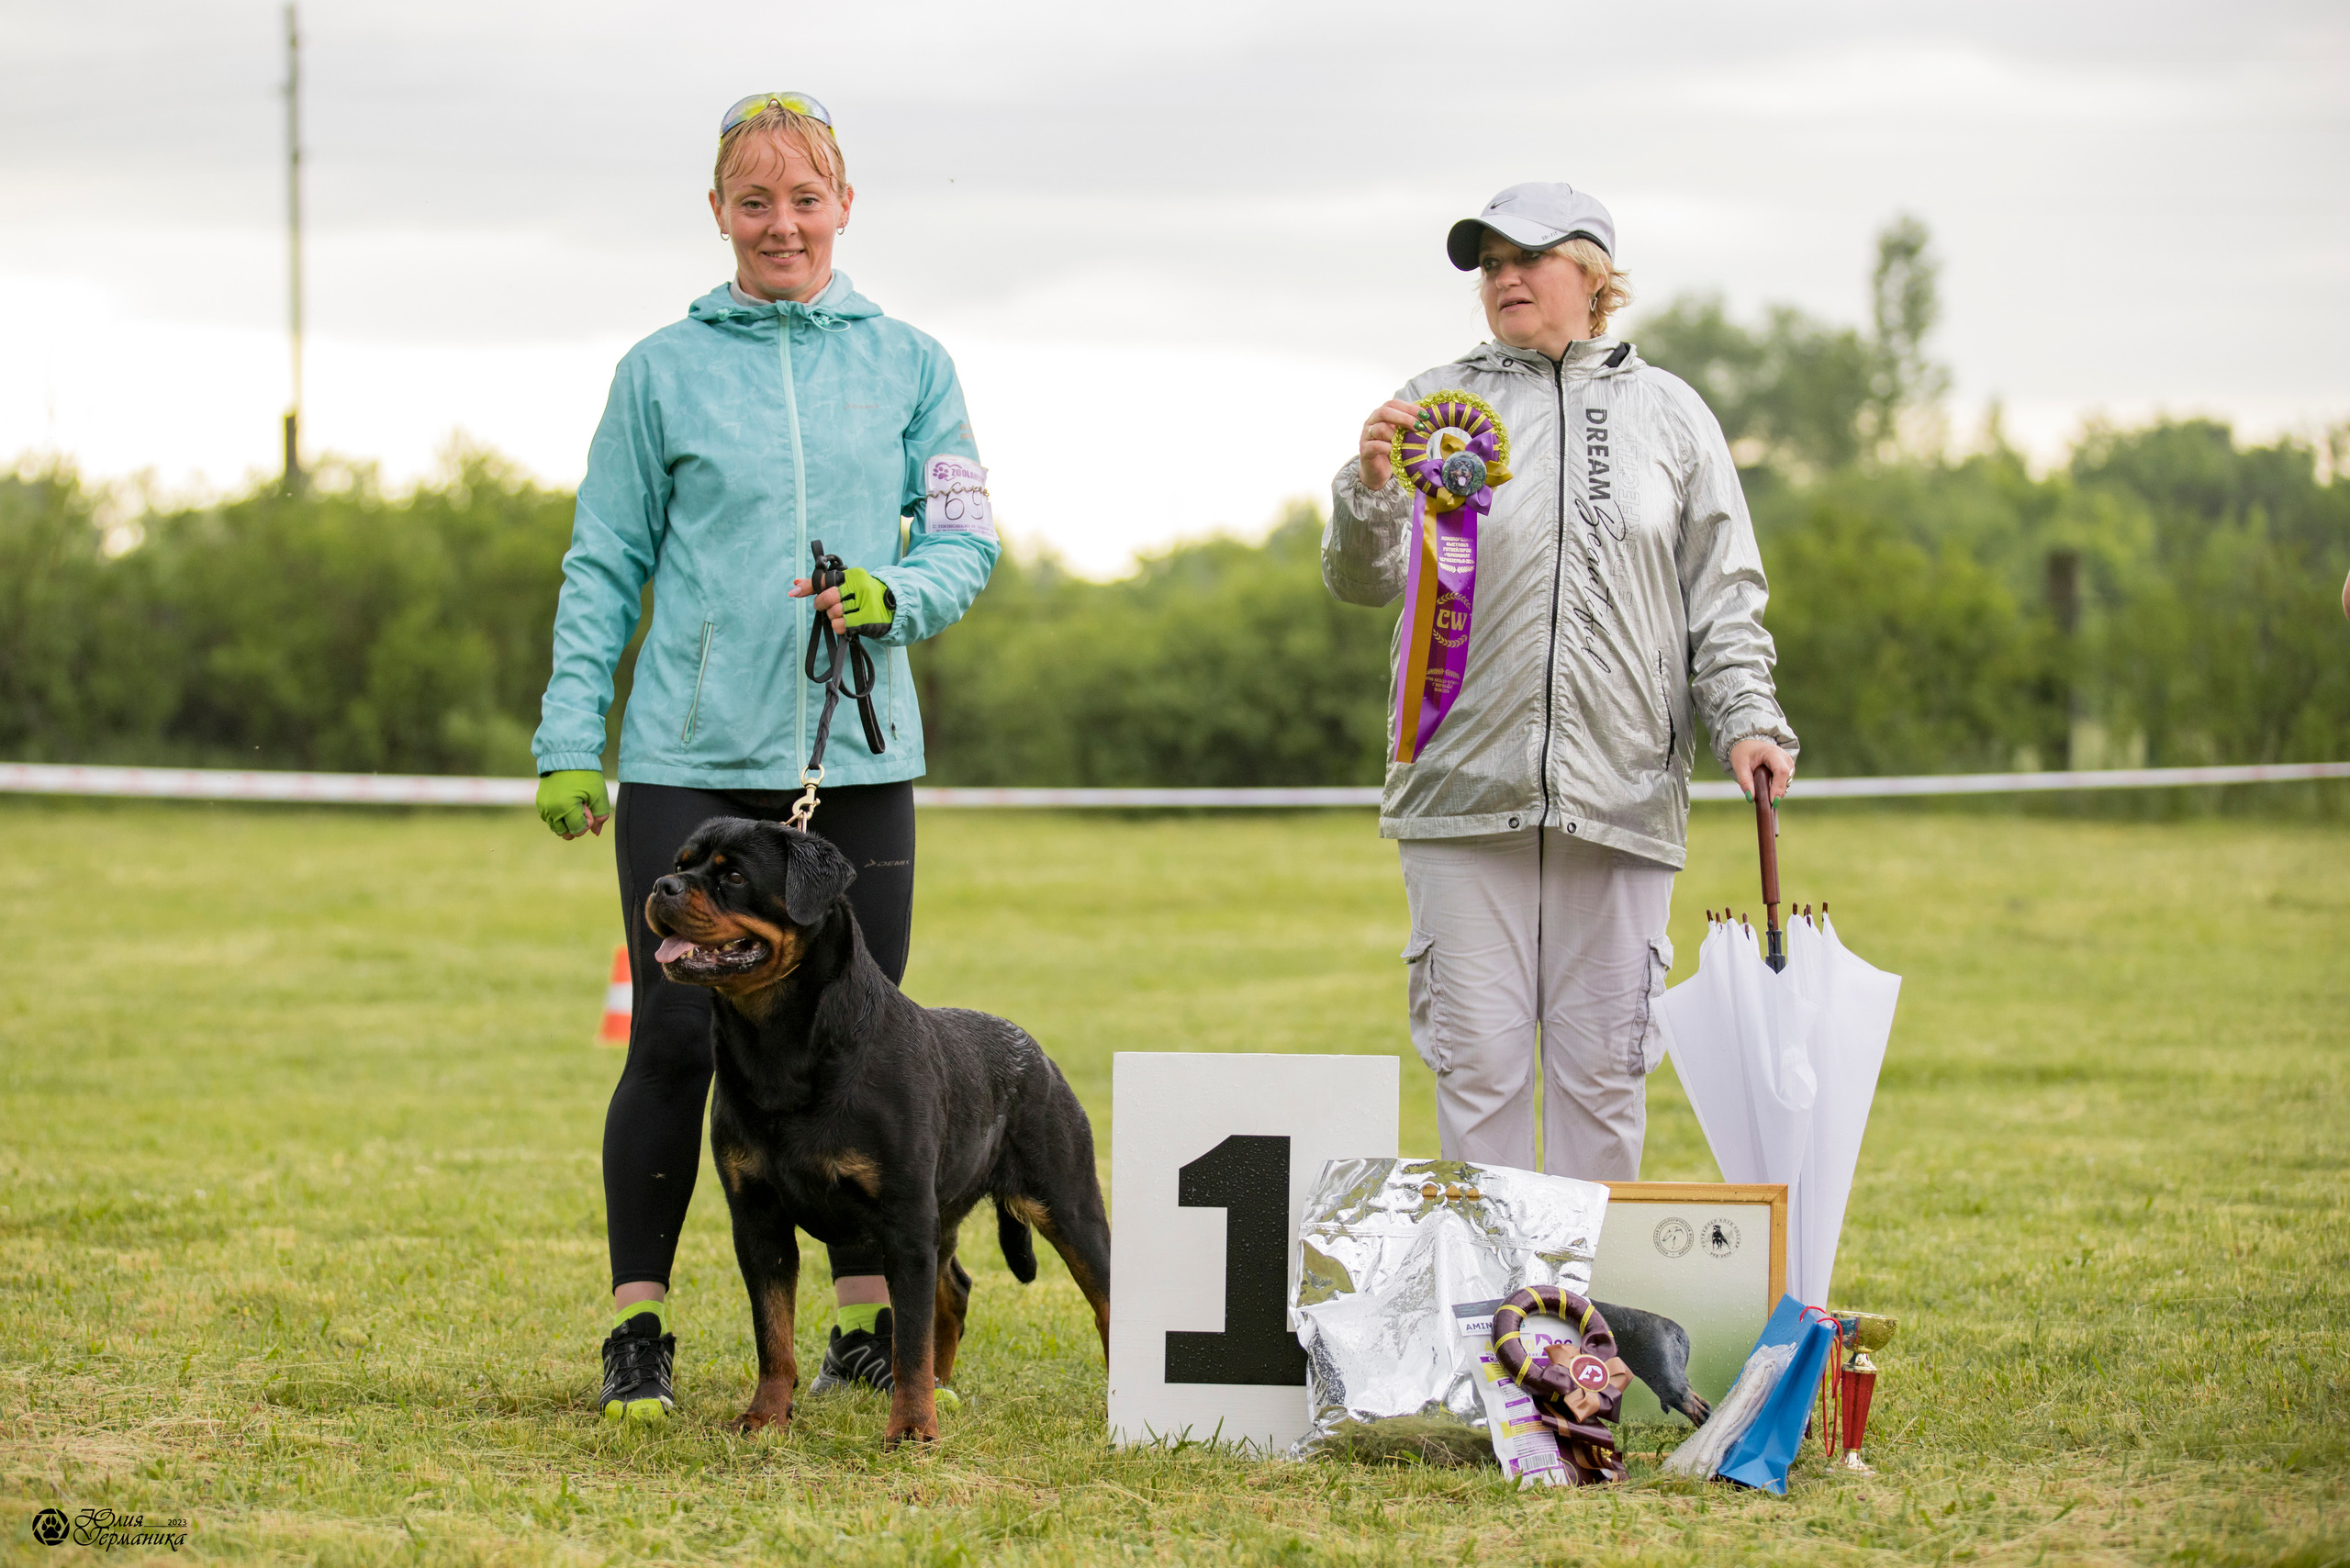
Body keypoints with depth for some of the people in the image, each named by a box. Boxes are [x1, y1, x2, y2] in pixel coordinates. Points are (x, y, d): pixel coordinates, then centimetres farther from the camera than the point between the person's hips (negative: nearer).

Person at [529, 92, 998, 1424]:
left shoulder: (910, 366, 9)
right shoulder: (665, 371, 5)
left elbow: (965, 543, 7)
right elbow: (604, 567, 6)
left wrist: (892, 594, -14)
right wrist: (570, 743, -1)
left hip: (859, 755, 2)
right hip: (690, 759, -1)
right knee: (674, 1043, -4)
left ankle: (873, 1325, 14)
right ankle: (640, 1329, 4)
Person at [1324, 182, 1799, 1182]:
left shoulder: (1667, 414, 11)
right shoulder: (1437, 406, 8)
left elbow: (1724, 594, 12)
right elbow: (1363, 581, 2)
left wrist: (1746, 721, -2)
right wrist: (1371, 492, -18)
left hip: (1622, 797, 1)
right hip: (1466, 792, 0)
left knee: (1603, 1065, 3)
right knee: (1477, 1061, 0)